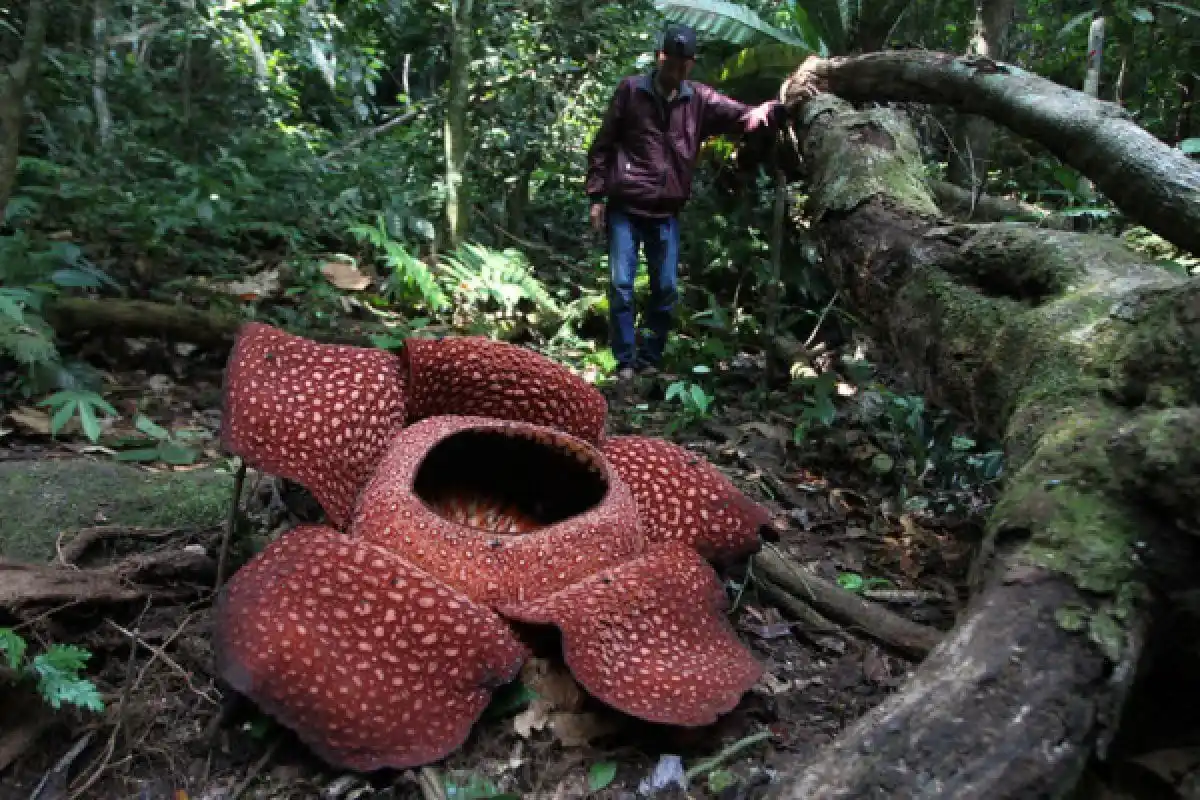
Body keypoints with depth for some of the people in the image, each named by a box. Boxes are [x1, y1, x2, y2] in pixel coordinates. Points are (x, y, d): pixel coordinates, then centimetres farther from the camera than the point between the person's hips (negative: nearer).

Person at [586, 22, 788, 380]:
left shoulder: (700, 100, 6)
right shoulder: (630, 90, 0)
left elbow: (744, 115, 0)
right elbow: (602, 144, 1)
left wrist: (767, 110, -23)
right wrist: (597, 195, -5)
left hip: (666, 214, 3)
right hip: (624, 209, -2)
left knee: (666, 290, 4)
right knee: (621, 286, -4)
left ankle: (650, 359, 18)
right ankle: (625, 362, 8)